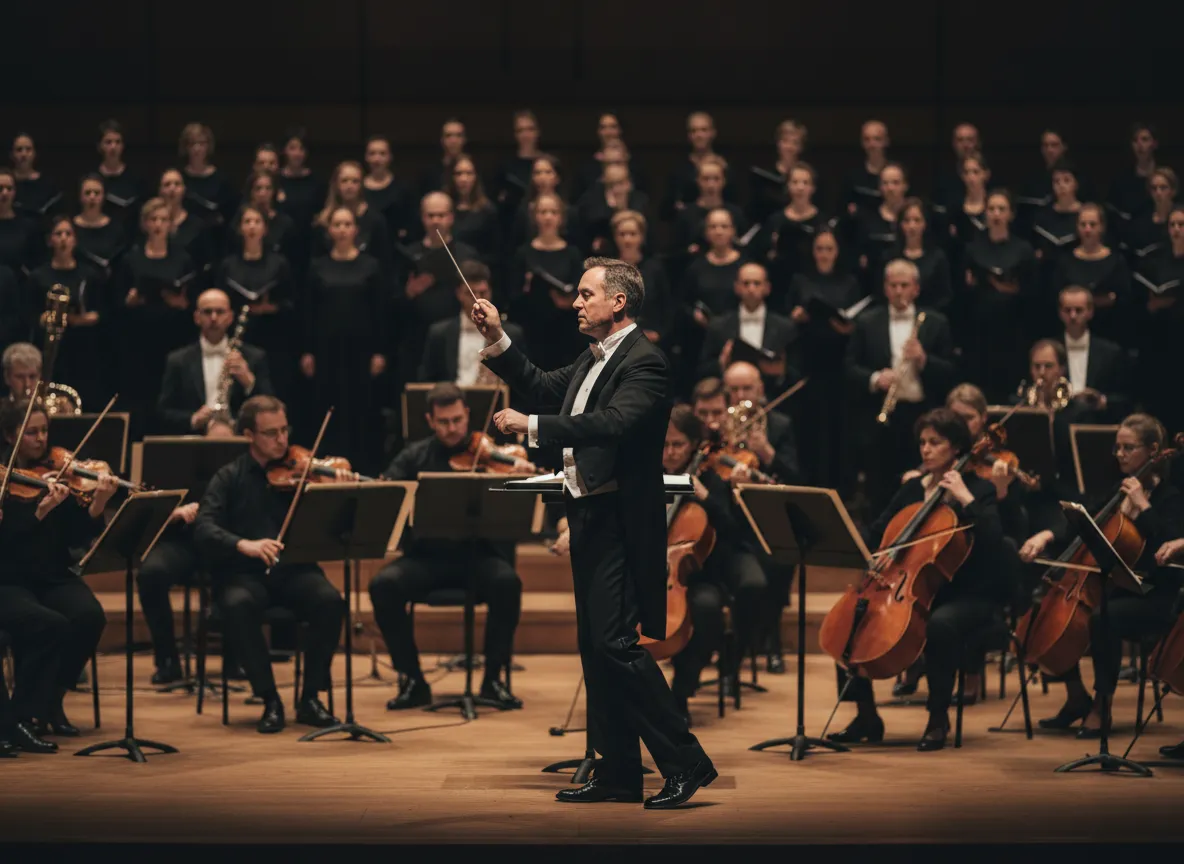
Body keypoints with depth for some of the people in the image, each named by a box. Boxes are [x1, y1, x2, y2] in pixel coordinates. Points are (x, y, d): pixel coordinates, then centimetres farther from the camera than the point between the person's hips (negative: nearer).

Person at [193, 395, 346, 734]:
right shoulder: (230, 478, 6)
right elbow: (203, 529, -9)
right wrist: (243, 544, -28)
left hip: (294, 570, 1)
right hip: (244, 573, -1)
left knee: (330, 600, -29)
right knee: (238, 605, -35)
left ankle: (310, 698, -14)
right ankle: (270, 700, -21)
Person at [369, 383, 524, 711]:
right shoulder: (415, 457, 10)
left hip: (479, 554, -2)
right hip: (427, 555, 2)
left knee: (507, 582, -33)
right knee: (383, 585, -26)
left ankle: (493, 678, -16)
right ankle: (413, 681, -12)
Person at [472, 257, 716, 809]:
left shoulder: (643, 361, -14)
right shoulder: (596, 358, 16)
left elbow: (611, 423, -28)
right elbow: (543, 387, 25)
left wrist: (530, 426, -27)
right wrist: (497, 340, 16)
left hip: (619, 520, -10)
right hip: (588, 516, 10)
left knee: (616, 643, -14)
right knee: (595, 647, 11)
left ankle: (686, 762, -9)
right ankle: (619, 773, 17)